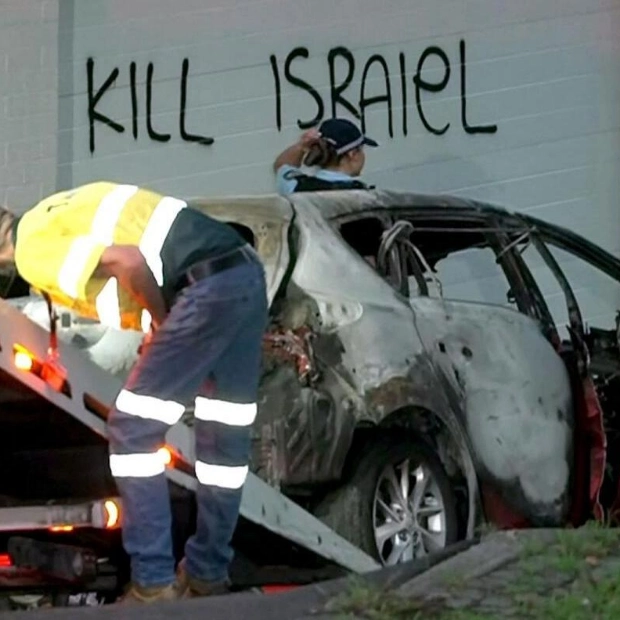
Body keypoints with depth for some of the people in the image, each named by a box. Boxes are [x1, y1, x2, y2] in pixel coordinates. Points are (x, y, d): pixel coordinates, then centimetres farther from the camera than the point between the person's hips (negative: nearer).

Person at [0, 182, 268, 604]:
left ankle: (154, 583, 1)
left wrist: (161, 321, -2)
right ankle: (207, 574, 28)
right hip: (245, 271, 10)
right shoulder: (55, 217, 24)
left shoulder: (34, 249, -6)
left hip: (209, 287, -10)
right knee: (224, 436, 17)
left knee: (133, 430, 0)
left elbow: (128, 262, -18)